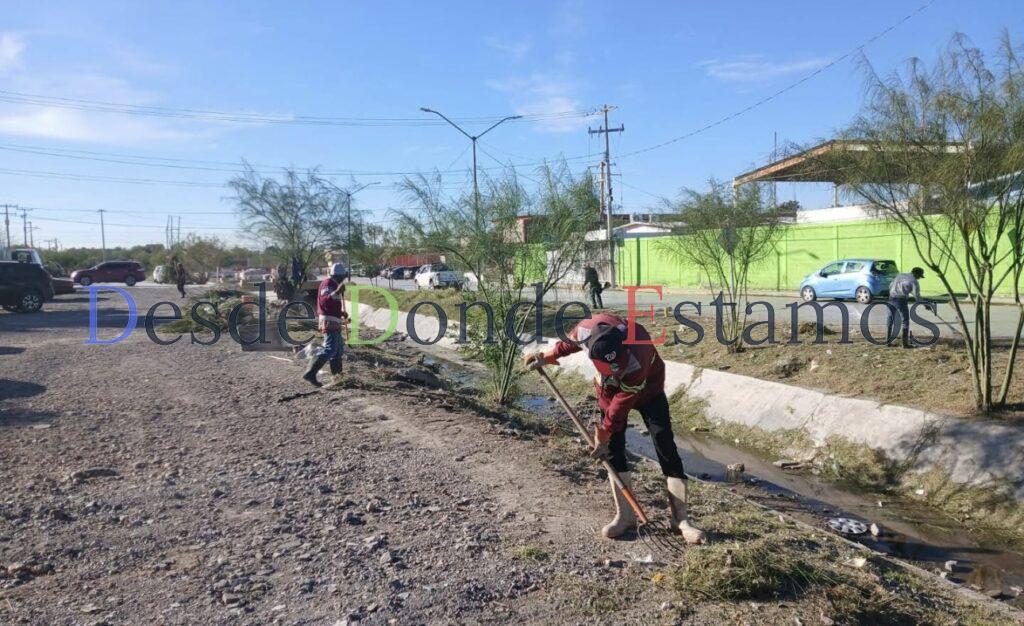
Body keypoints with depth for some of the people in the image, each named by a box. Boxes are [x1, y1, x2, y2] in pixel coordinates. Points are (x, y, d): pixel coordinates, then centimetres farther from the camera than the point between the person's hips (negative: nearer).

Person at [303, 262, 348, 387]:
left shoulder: (333, 284, 22)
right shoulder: (328, 283, -10)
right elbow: (324, 301, -27)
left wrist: (342, 313, 19)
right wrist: (337, 292, -36)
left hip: (333, 321, 11)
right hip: (329, 321, -11)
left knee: (338, 349, 17)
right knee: (330, 348, -18)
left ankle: (337, 376, 24)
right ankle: (310, 374, -23)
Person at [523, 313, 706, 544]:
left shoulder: (637, 362, -44)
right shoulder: (587, 329, -34)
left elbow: (622, 403, -30)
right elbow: (570, 342, -6)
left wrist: (603, 434, -18)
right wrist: (547, 357, 0)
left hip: (646, 389, -4)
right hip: (609, 389, 4)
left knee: (666, 450, -9)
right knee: (612, 449, -1)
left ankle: (681, 519, 0)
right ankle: (625, 515, 10)